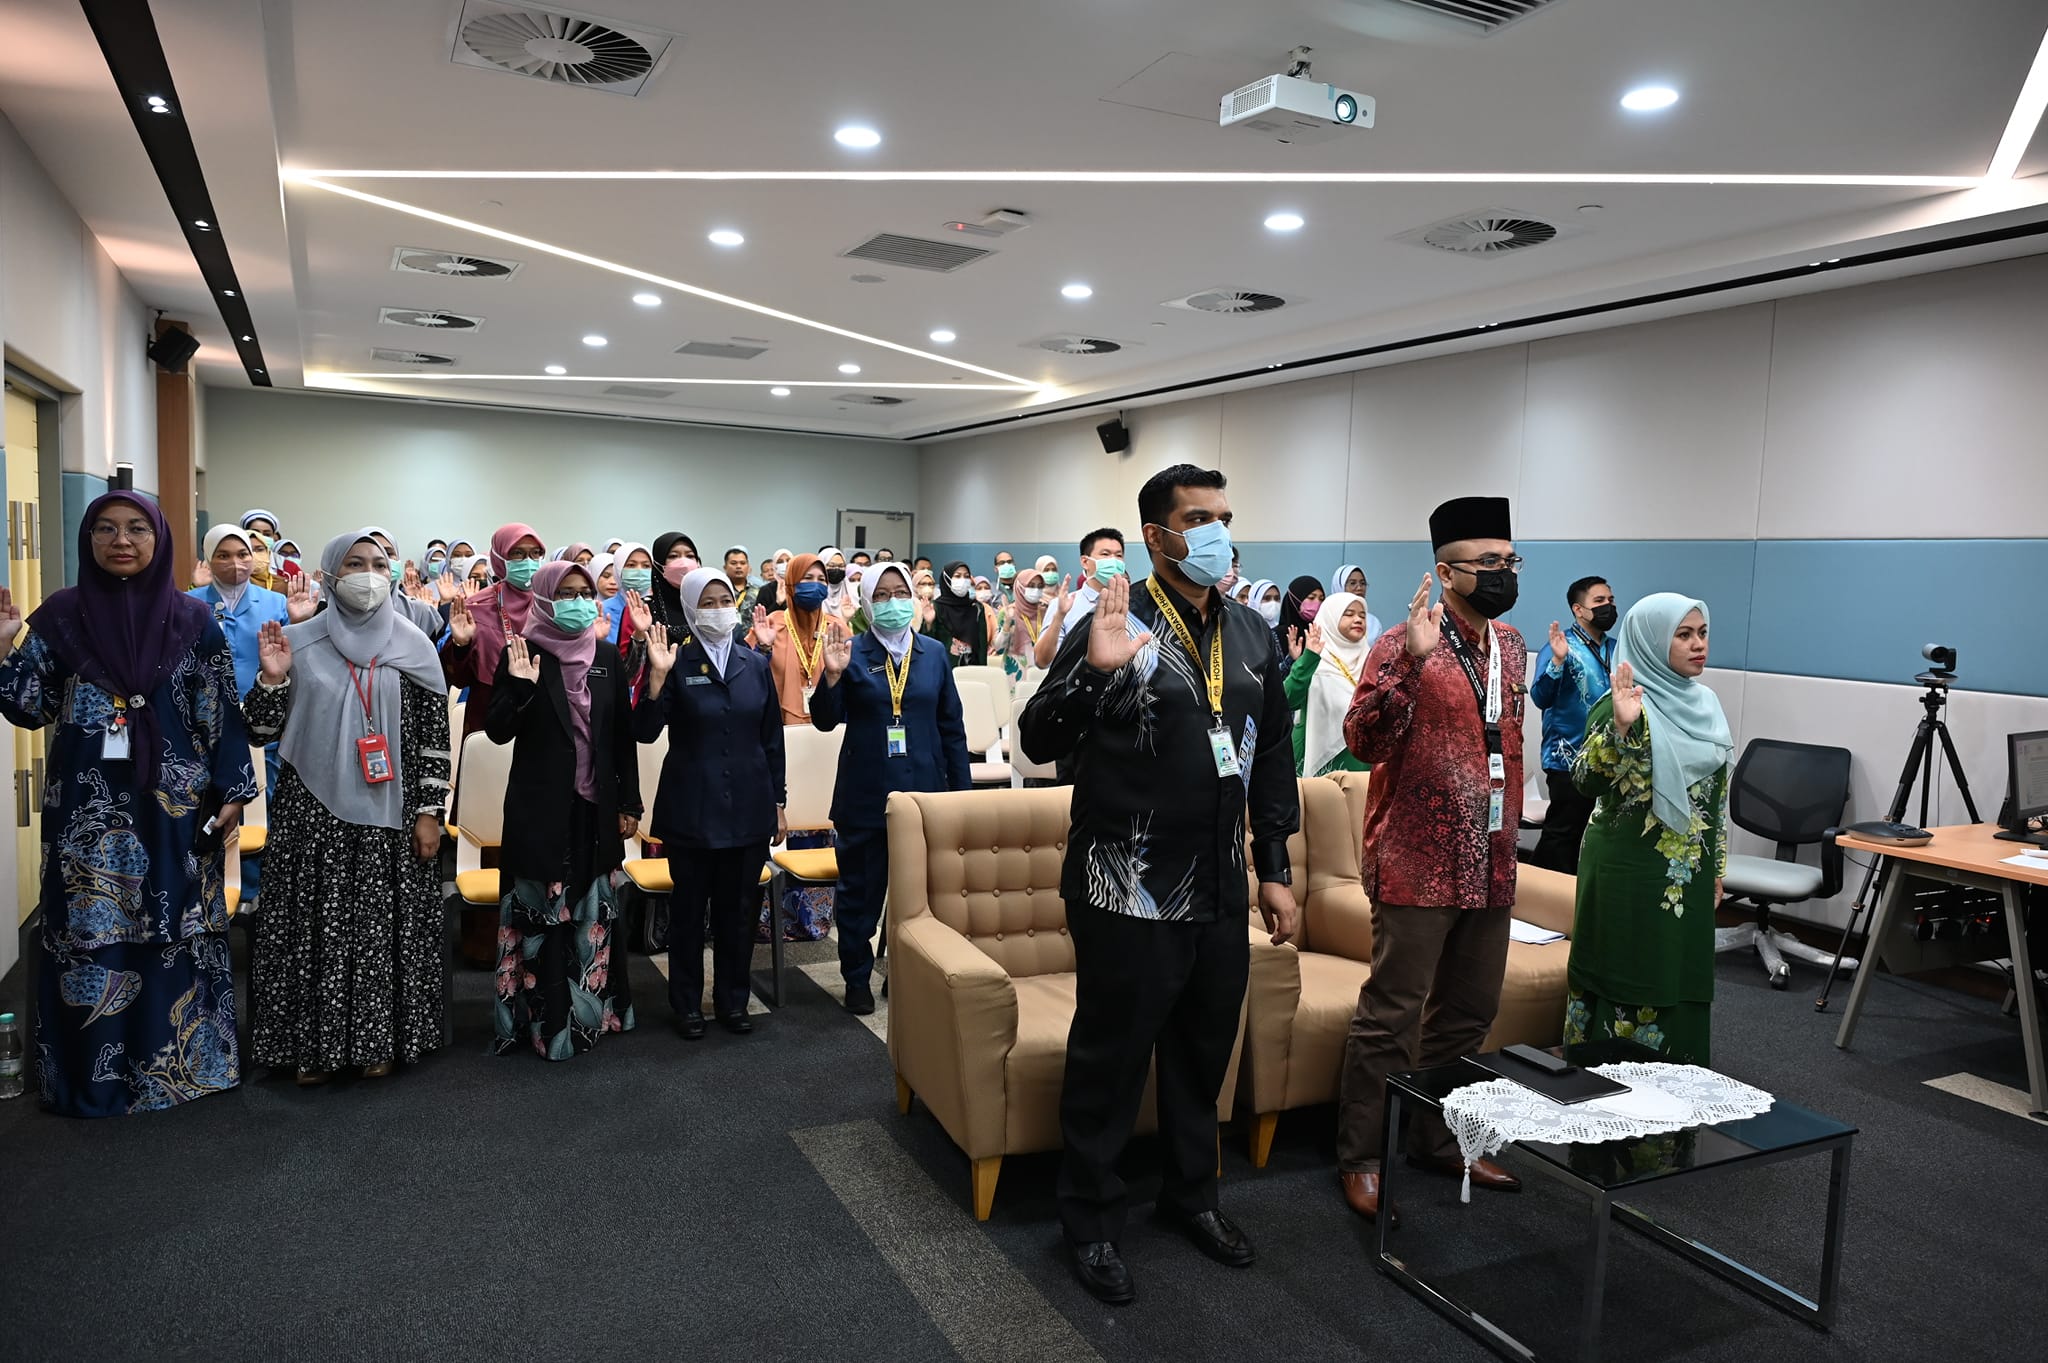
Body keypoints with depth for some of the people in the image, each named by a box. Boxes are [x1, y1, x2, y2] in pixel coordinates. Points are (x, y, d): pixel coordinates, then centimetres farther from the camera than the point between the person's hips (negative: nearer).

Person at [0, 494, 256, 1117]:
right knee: (90, 930, 4)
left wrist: (232, 790, -3)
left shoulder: (193, 620, 1)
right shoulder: (60, 615, 3)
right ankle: (95, 1072, 17)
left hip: (175, 806, 0)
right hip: (89, 808, 1)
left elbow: (220, 712, 1)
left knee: (177, 928, 6)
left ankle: (179, 1061, 20)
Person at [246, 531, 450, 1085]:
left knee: (384, 925, 5)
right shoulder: (297, 643, 3)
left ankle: (379, 1040, 20)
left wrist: (429, 811, -3)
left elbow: (434, 736, 1)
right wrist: (272, 679, -13)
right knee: (316, 926, 4)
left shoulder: (412, 646, 2)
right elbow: (262, 730, 4)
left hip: (388, 814, 0)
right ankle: (314, 1044, 19)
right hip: (314, 812, 0)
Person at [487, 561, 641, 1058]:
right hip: (541, 809, -4)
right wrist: (520, 686, -24)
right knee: (543, 917, 2)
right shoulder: (521, 655, -5)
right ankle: (544, 1022, 11)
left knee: (594, 912, 11)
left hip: (596, 808, 4)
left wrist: (630, 804, 6)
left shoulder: (607, 659, 6)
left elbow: (623, 736, 8)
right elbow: (497, 732, -7)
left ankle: (594, 1009, 23)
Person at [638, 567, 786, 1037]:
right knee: (689, 909, 8)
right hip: (692, 808, -3)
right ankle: (687, 1004, 21)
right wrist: (657, 676, -23)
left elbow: (772, 739, 9)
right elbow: (645, 732, -11)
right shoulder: (675, 664, -4)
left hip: (749, 808, 3)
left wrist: (779, 803, 8)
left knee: (740, 909, 10)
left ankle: (732, 1000, 25)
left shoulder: (756, 664, 5)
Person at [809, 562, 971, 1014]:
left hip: (923, 790, 2)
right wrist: (832, 675, -23)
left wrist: (962, 788, 5)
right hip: (866, 794, -2)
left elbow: (952, 726, 7)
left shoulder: (934, 653, 4)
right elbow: (826, 721, -6)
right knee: (860, 889, 8)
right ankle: (857, 978, 23)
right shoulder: (852, 652, -3)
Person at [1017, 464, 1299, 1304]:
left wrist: (1274, 869, 13)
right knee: (1109, 1061, 7)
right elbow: (1040, 741, -17)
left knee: (1205, 1053, 20)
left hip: (1220, 894, 6)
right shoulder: (1115, 626, -11)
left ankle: (1191, 1193, 41)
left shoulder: (1251, 637, 8)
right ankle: (1090, 1220, 26)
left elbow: (1271, 758, 15)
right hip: (1129, 895, -6)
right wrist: (1094, 672, -34)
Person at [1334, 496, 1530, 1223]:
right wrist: (1411, 662, -34)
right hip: (1418, 864, -8)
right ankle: (1361, 1158, 12)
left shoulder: (1510, 645, 11)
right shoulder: (1405, 646, -12)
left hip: (1489, 865, 8)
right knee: (1392, 1017, -2)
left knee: (1471, 1011, 17)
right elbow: (1364, 741, -24)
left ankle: (1439, 1137, 34)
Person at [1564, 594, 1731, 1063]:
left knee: (1681, 984, 14)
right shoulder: (1623, 704, -13)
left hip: (1688, 875, 7)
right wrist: (1619, 726, -38)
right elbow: (1589, 783, -24)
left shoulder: (1704, 703, 9)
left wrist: (1717, 870, 16)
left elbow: (1717, 791, 16)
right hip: (1631, 874, -7)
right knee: (1629, 982, 1)